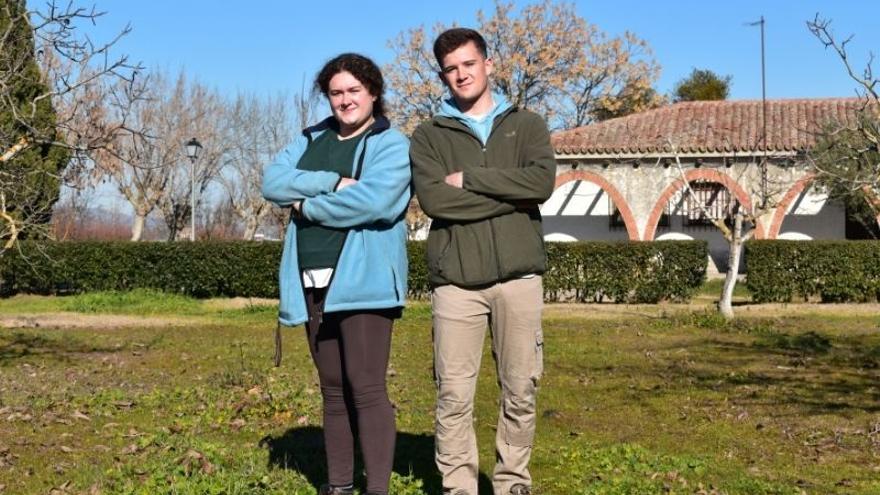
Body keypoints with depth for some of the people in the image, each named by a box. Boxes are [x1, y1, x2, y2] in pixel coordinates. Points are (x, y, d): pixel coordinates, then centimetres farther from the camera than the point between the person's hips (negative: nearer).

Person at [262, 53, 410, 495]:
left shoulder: (392, 145, -1)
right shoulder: (311, 140, 17)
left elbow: (371, 201, -19)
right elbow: (272, 182, 1)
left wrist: (308, 205, -6)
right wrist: (334, 182, -12)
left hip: (362, 282, -6)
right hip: (313, 283, 6)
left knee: (366, 388, -8)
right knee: (333, 388, 13)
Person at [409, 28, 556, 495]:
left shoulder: (527, 125, 12)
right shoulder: (428, 135, 9)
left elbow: (542, 181, -8)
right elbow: (434, 199, -9)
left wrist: (468, 178, -8)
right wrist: (512, 197, -10)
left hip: (518, 275, 1)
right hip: (456, 280, -1)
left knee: (520, 390, 7)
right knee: (454, 395, 0)